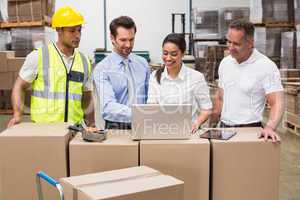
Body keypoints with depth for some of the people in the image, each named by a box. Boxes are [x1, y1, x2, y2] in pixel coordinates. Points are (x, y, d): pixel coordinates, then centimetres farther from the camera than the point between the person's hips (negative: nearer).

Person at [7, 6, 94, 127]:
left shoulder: (84, 61, 9)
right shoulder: (38, 56, -3)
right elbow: (19, 86, 3)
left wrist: (91, 128, 10)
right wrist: (17, 115, -11)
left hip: (75, 129, 4)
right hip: (42, 128, -3)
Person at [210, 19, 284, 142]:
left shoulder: (266, 66, -12)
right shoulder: (225, 63, 5)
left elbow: (277, 102, -17)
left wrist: (270, 127, -33)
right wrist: (212, 125, 9)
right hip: (224, 128, 5)